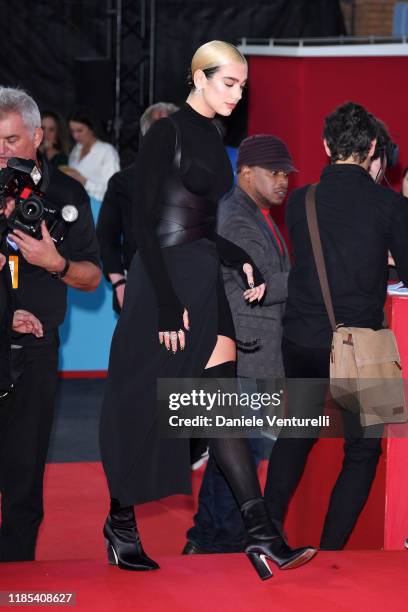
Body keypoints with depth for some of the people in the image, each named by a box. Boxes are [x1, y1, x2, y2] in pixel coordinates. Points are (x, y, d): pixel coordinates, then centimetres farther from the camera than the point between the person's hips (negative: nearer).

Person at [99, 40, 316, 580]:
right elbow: (145, 223, -15)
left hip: (205, 281, 8)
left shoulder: (212, 140, 14)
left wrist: (242, 262, 6)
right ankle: (120, 522, 19)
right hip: (163, 280, -7)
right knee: (143, 409, 3)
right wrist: (168, 305, -19)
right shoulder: (165, 134, -10)